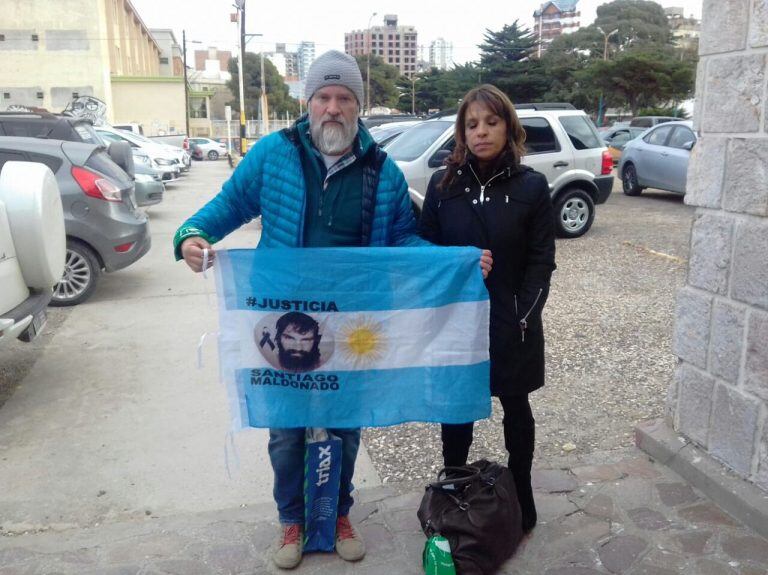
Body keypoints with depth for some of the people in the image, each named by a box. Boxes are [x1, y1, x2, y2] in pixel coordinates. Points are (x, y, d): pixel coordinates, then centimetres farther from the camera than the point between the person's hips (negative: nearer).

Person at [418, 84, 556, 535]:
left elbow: (541, 260, -5)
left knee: (516, 408, 15)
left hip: (511, 323, -1)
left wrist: (523, 317, -13)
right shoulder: (443, 184, -1)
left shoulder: (531, 186, -5)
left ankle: (522, 497, 33)